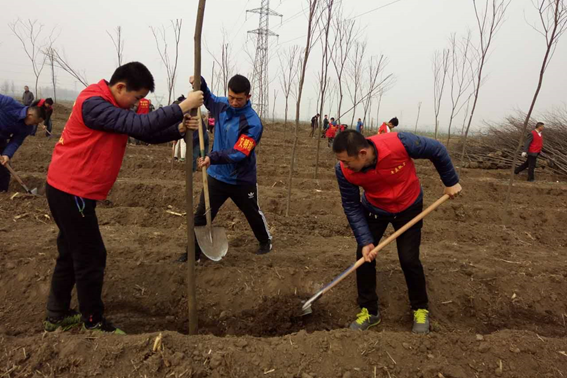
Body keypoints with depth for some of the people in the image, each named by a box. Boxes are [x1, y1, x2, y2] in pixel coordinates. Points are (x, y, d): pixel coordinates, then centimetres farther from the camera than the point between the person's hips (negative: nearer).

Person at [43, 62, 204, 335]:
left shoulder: (114, 107, 11)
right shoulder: (93, 104, -21)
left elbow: (147, 134, 7)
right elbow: (140, 125, -31)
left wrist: (179, 129, -9)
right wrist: (183, 106, -26)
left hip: (71, 189, 10)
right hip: (72, 191, -10)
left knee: (71, 254, 18)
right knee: (91, 257, 0)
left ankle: (56, 316, 32)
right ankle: (93, 323, 15)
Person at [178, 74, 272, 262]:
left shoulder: (253, 123, -23)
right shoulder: (221, 104, -5)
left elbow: (239, 153, -30)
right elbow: (208, 98, 19)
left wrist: (212, 158, -44)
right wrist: (200, 83, -3)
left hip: (242, 179, -4)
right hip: (217, 176, 4)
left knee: (253, 213, 18)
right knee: (201, 215, 2)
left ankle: (266, 241, 43)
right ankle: (194, 252, 16)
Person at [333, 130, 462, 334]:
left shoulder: (399, 143, -37)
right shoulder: (344, 171, -29)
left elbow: (437, 150, -18)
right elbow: (352, 207, -16)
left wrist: (451, 182, -7)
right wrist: (365, 241, -22)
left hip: (408, 207, -2)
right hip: (374, 209, 2)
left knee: (409, 259, -4)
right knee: (364, 255, -3)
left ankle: (420, 309, 22)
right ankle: (369, 310, 16)